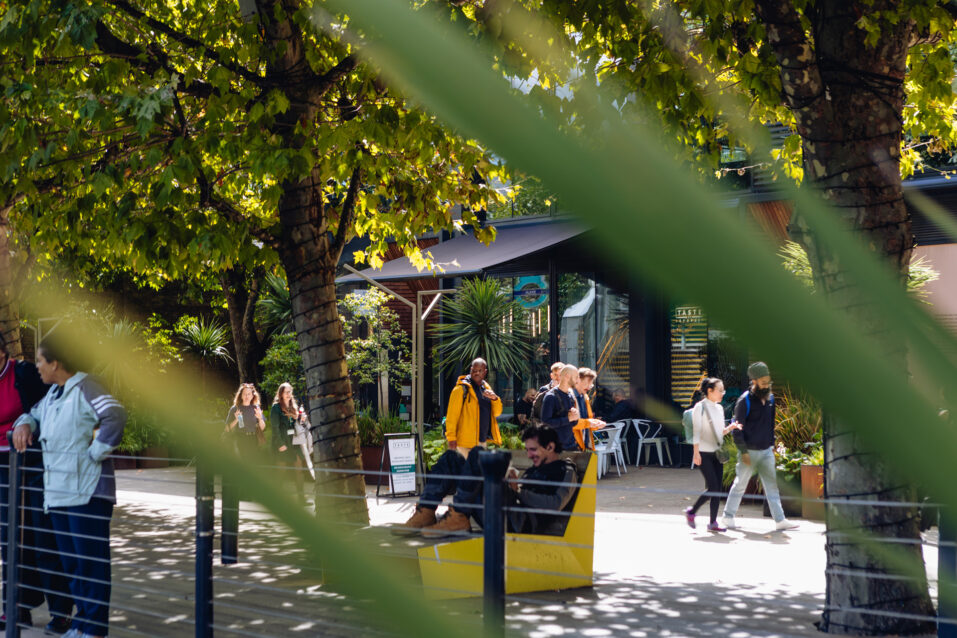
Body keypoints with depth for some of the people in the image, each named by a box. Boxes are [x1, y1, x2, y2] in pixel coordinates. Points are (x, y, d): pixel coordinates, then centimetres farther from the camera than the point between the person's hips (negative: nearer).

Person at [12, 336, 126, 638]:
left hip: (86, 492, -9)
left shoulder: (84, 389, -12)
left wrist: (95, 452, -21)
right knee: (71, 562, 14)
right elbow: (34, 413, 34)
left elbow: (115, 416, -26)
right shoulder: (53, 394, 17)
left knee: (91, 561, -3)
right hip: (58, 493, 9)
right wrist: (24, 424, 10)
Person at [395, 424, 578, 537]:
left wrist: (519, 491, -9)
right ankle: (425, 514, -6)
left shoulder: (566, 472, 7)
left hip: (517, 522, -9)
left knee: (477, 454, -23)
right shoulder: (534, 469, 34)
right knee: (450, 458, 12)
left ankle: (457, 518, -25)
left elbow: (555, 505, -11)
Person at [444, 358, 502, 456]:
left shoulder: (486, 388, 15)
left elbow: (497, 412, 14)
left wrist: (495, 398, -7)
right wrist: (451, 437, -19)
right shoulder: (462, 388, -8)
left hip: (482, 440, 8)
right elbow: (452, 414, -12)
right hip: (466, 441, -8)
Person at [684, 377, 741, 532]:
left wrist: (730, 428, 0)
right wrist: (696, 452, -16)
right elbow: (696, 431, -11)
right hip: (704, 453, -7)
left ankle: (713, 522, 7)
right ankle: (691, 512, 5)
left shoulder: (719, 408, 14)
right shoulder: (700, 407, -7)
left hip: (717, 452, 7)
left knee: (717, 489, 2)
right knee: (712, 487, -13)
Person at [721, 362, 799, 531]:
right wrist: (743, 451, -15)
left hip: (766, 450, 5)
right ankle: (728, 516, 16)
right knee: (740, 484, 4)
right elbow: (738, 427, -11)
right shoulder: (745, 400, -12)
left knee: (772, 484, 2)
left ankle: (779, 520, 2)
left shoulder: (770, 398, 8)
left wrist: (773, 444, 15)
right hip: (749, 451, -5)